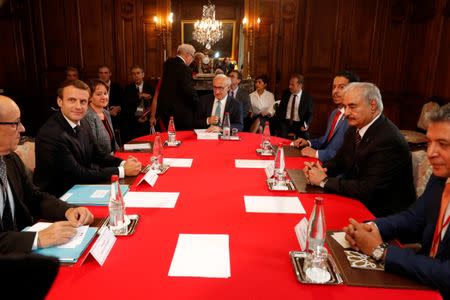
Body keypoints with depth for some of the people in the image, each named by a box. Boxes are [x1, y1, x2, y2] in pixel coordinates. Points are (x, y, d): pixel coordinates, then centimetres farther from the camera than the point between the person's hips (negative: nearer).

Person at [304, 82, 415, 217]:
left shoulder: (389, 140, -25)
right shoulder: (354, 129, 1)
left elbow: (368, 189, -27)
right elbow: (339, 160, 13)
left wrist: (325, 181, -20)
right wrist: (322, 169, -9)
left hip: (383, 214, -7)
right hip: (358, 200, 7)